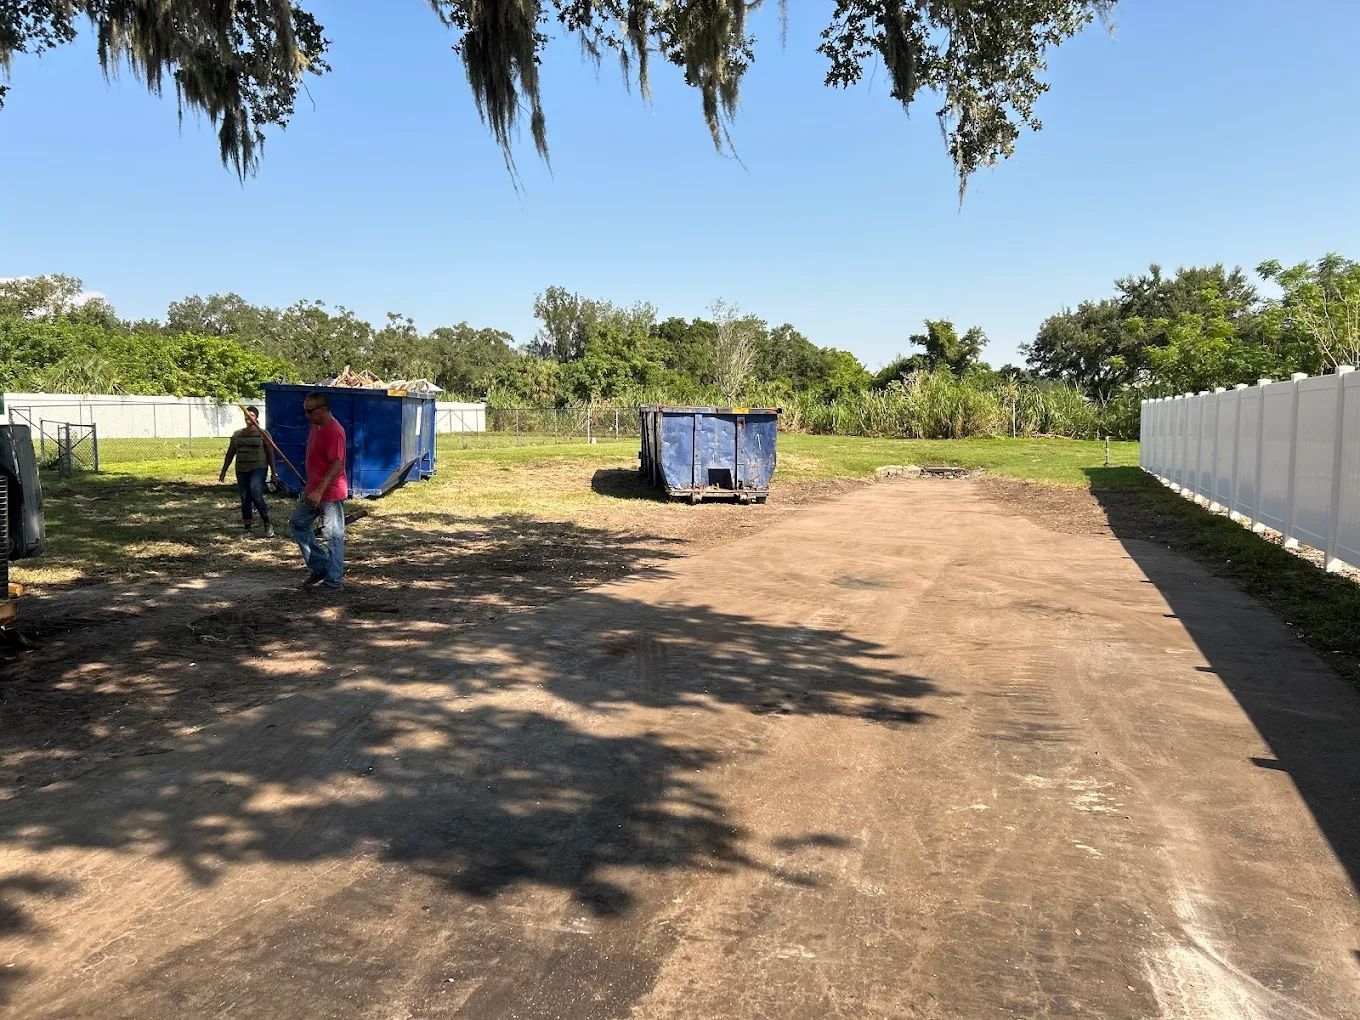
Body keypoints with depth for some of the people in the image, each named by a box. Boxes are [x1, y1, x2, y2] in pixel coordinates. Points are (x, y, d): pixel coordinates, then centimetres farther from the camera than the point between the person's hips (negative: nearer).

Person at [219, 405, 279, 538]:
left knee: (256, 496, -19)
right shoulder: (237, 434, 12)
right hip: (241, 470, 5)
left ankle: (267, 524, -5)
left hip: (258, 469, -5)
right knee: (245, 499, 6)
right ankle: (247, 527, 14)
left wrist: (273, 473, -5)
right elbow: (230, 453, 17)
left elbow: (270, 454, 0)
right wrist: (223, 471, 16)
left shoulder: (263, 434, 0)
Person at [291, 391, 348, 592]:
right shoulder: (315, 426, 10)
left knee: (332, 536, -1)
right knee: (299, 523, 16)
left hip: (331, 493, -10)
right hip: (313, 490, 10)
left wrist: (319, 491, -31)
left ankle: (334, 580, 8)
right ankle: (318, 566, 23)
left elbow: (337, 465, -27)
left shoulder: (334, 431, -20)